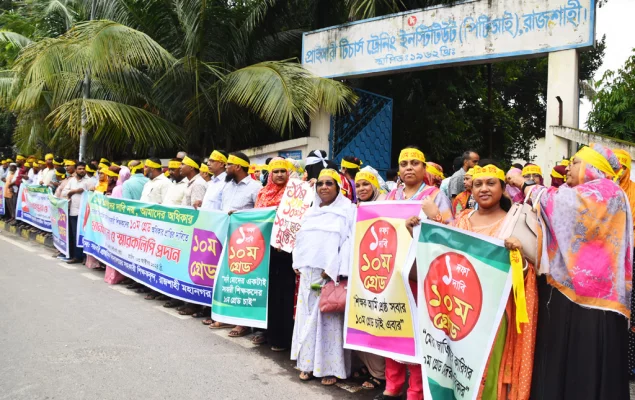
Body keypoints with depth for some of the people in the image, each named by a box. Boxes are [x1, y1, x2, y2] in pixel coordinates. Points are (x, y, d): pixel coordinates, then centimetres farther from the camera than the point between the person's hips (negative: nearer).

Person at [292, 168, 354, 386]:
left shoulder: (346, 210, -2)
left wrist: (332, 270, -17)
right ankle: (308, 363, 18)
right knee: (308, 316, 8)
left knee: (329, 318, -4)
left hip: (330, 273, -6)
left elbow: (349, 241, -11)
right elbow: (301, 239, 19)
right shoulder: (312, 211, 17)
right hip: (308, 272, 6)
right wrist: (298, 263, 7)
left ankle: (331, 367, 6)